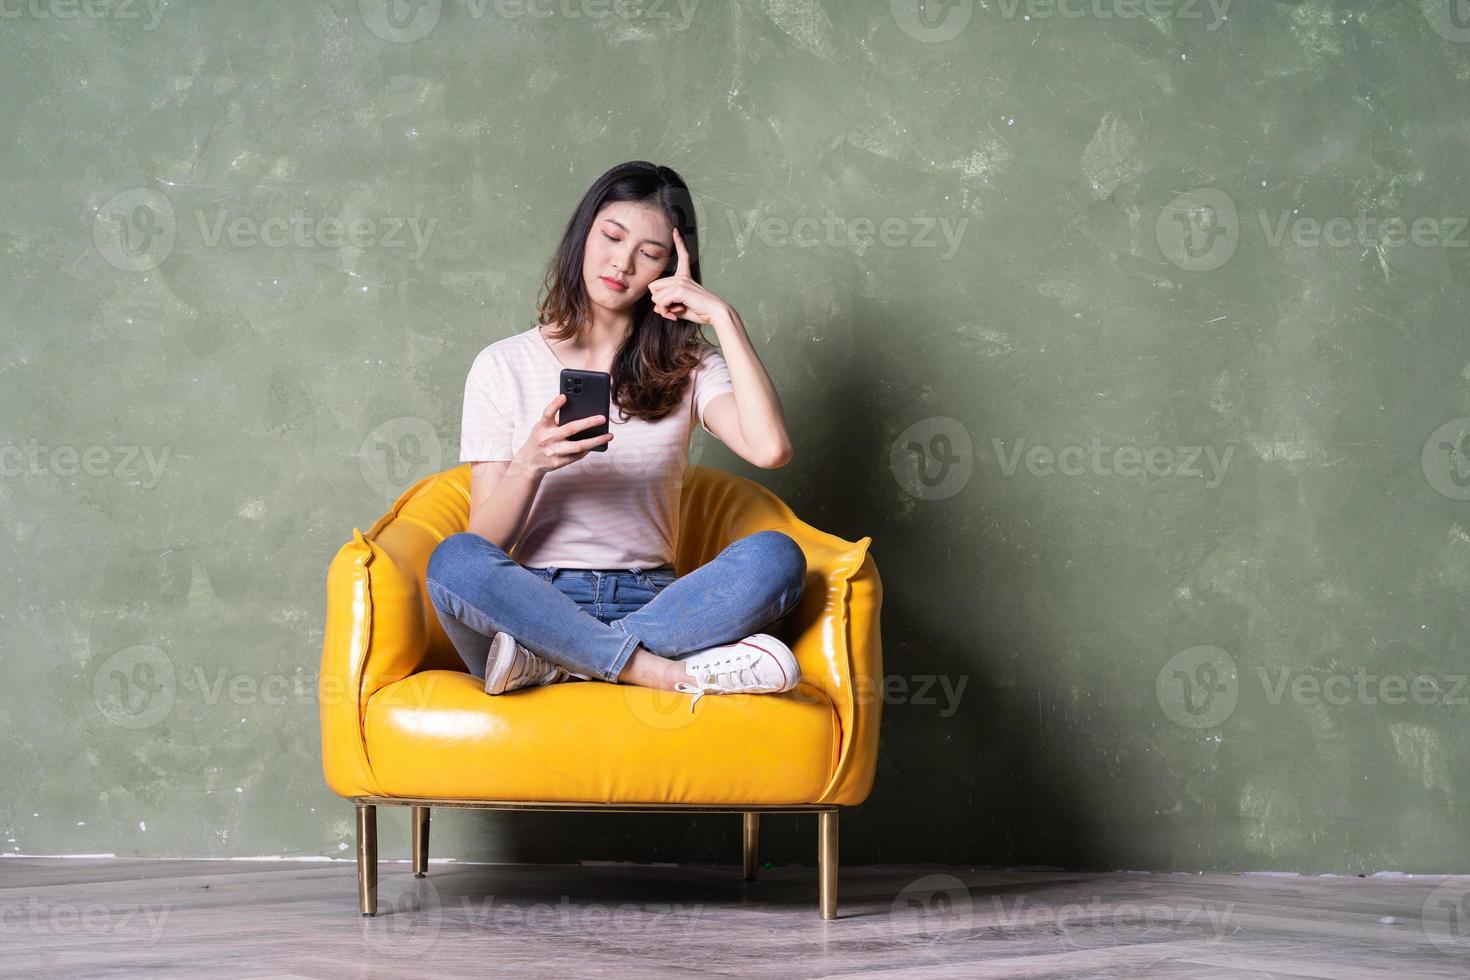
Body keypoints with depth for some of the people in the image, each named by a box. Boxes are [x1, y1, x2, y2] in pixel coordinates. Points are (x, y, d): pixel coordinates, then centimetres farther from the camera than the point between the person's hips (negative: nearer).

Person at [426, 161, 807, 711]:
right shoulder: (505, 366, 9)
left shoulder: (689, 368, 12)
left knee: (775, 556, -28)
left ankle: (555, 662, -29)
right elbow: (485, 542, 1)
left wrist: (723, 317, -6)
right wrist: (530, 464, -19)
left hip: (650, 602, 1)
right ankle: (670, 672, -31)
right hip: (536, 599, -1)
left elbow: (770, 448, -11)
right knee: (454, 561, -34)